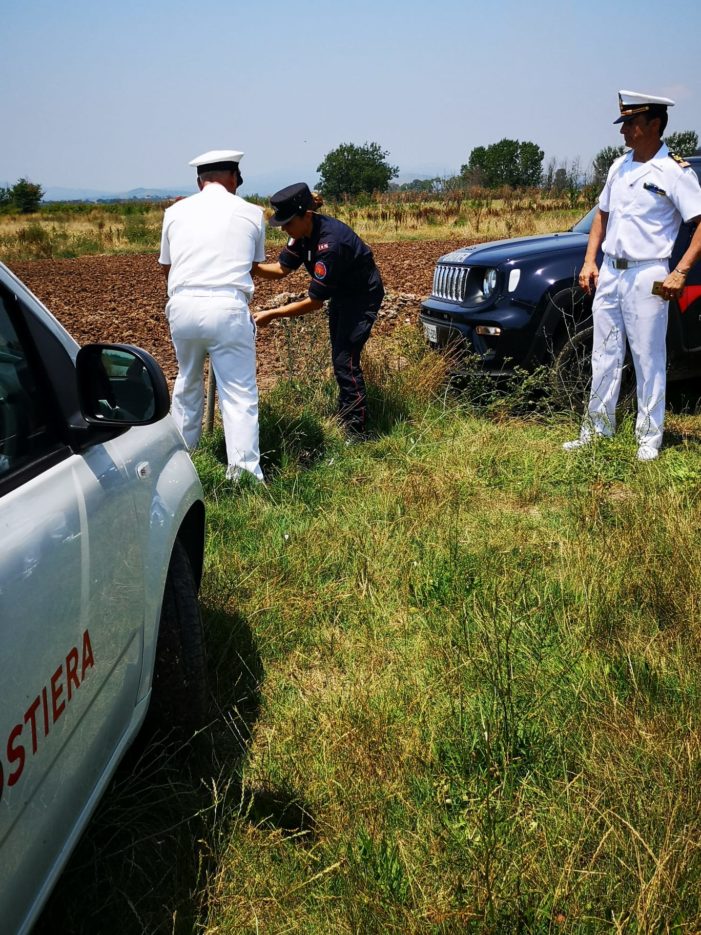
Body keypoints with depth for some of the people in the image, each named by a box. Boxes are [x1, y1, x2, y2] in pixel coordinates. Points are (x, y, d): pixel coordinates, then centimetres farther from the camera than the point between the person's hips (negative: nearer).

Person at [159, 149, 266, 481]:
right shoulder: (251, 213, 8)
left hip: (182, 306, 3)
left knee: (187, 384, 23)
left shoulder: (176, 212, 12)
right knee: (239, 393, 1)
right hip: (227, 308, -3)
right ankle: (243, 472, -5)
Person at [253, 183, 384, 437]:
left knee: (345, 360, -12)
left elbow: (315, 301, -33)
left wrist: (271, 315, -32)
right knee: (339, 356, 16)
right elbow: (282, 268, -4)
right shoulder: (303, 232, -11)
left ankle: (356, 430, -4)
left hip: (363, 296, -9)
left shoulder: (329, 242, -36)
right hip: (341, 293, 9)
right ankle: (344, 414, 30)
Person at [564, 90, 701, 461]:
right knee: (604, 357, 11)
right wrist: (589, 262, 10)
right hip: (609, 273, 7)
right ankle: (597, 429, 21)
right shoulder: (620, 166, 11)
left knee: (649, 361, 0)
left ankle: (649, 438, 8)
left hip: (647, 277, -7)